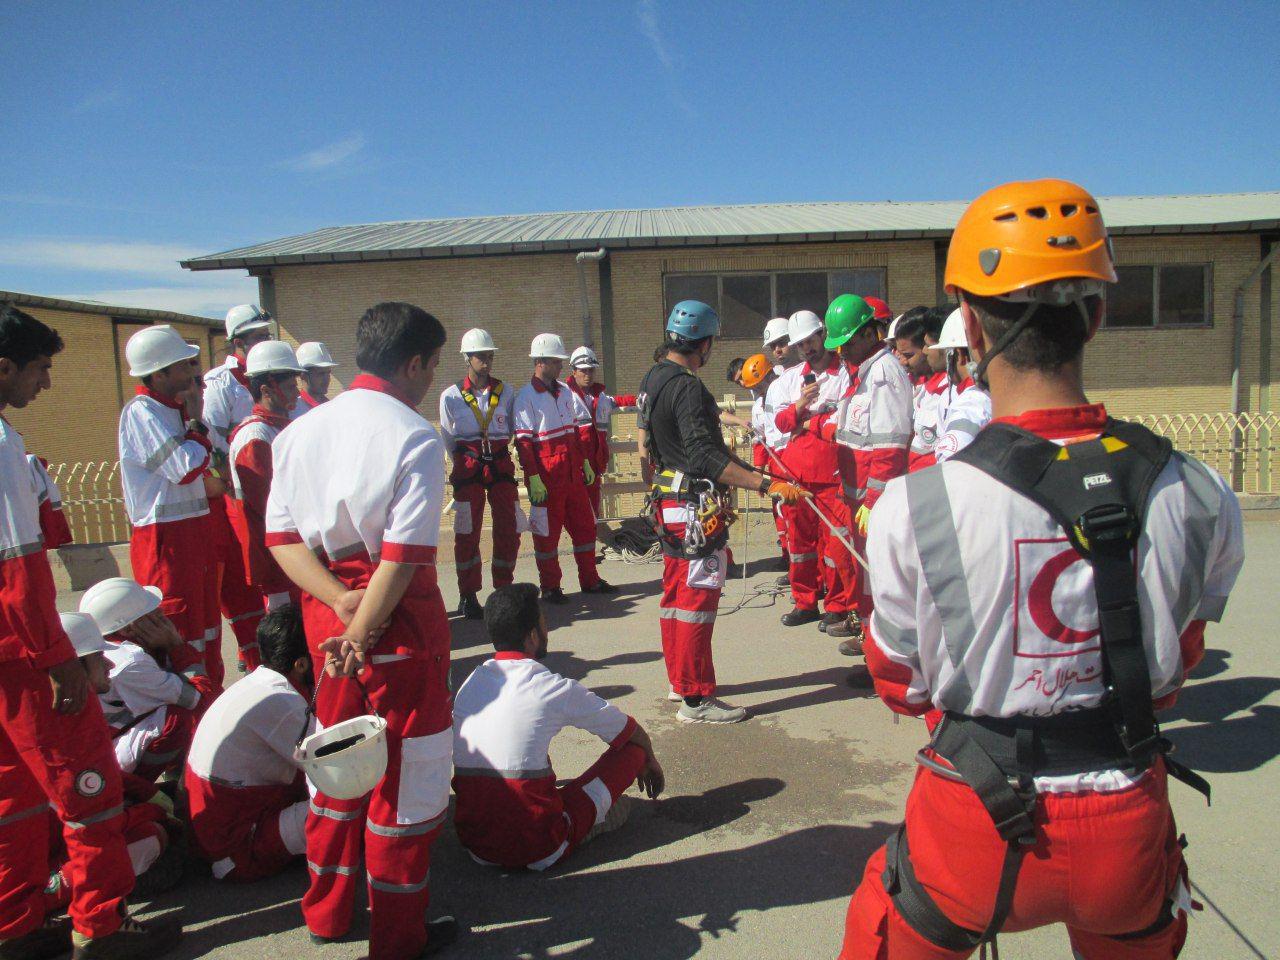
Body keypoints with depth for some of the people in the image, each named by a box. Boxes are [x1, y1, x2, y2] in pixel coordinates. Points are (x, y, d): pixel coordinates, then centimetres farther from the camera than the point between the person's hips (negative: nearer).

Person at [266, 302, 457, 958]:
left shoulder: (301, 430, 5)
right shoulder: (415, 437, -15)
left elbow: (280, 535, 0)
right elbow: (404, 554, -21)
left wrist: (339, 601, -10)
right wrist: (363, 630, -15)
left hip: (324, 611, 7)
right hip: (400, 617, -6)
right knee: (406, 770, 8)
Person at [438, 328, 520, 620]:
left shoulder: (505, 392, 7)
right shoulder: (451, 396, 0)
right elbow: (448, 440, 7)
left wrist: (494, 454, 10)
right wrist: (465, 464, 9)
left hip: (501, 463, 2)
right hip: (468, 467, -2)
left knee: (509, 529, 1)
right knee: (467, 533, 0)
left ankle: (504, 590, 18)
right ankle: (468, 596, 11)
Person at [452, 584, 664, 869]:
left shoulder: (469, 685, 5)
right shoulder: (554, 689, -12)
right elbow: (635, 734, 6)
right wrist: (650, 761, 30)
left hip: (475, 847, 6)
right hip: (537, 849, -6)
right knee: (632, 748, 4)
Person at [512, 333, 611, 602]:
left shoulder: (565, 391, 11)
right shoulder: (527, 396, -9)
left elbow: (582, 428, 16)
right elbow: (523, 441, -14)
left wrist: (586, 462, 12)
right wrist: (533, 477, -18)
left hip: (573, 473, 7)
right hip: (546, 477, -6)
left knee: (585, 525, 11)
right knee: (547, 532, 4)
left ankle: (590, 580, 23)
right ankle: (549, 587, 16)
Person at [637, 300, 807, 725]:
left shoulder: (653, 378, 10)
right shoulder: (688, 387, -20)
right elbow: (706, 458, -29)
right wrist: (767, 484, -34)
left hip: (669, 502, 10)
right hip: (695, 506, -10)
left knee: (676, 591, 18)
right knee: (698, 595, -4)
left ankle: (680, 680, 31)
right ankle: (695, 698, 4)